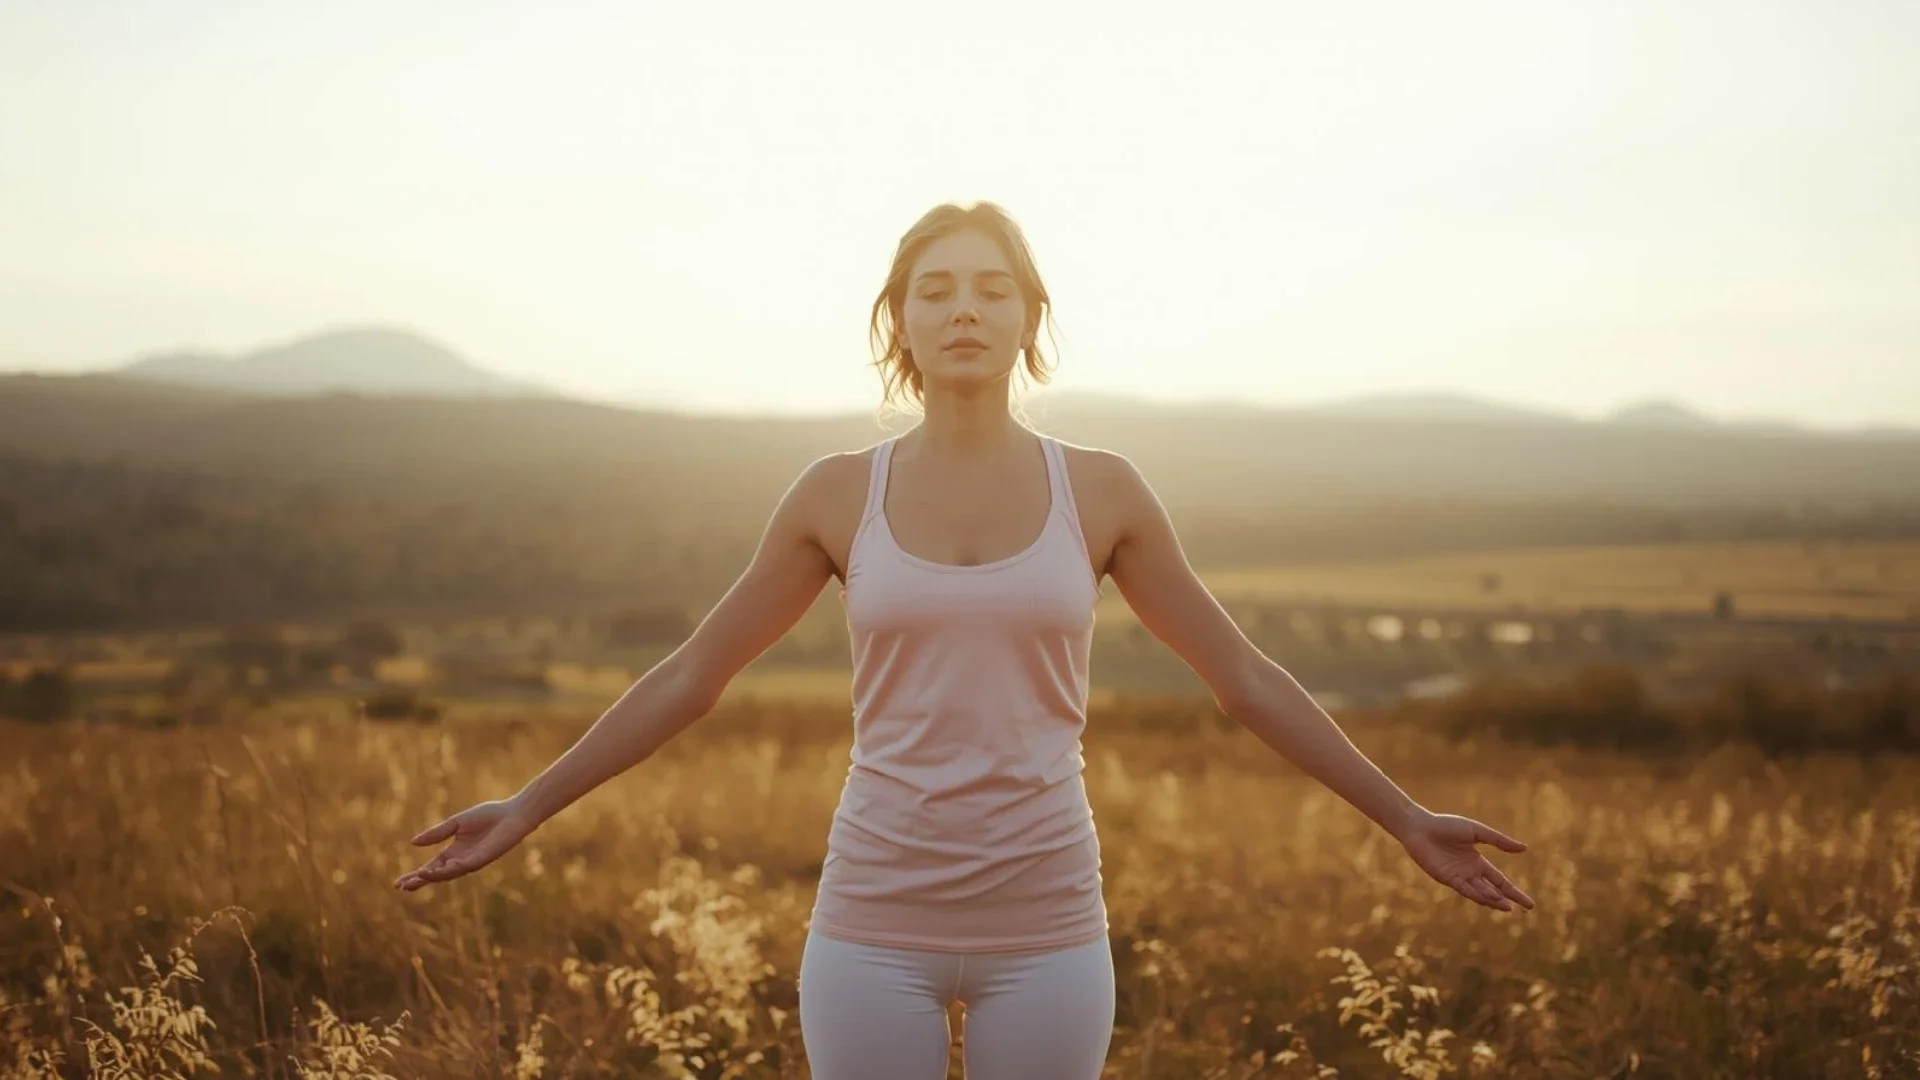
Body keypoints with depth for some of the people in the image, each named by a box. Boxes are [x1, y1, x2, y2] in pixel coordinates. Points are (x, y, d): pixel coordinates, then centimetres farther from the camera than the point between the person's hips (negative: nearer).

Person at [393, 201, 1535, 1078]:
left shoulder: (1102, 489, 0)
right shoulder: (838, 492, 0)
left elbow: (1244, 675, 6)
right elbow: (691, 676, 7)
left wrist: (1407, 819, 6)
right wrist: (527, 808, 6)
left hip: (1044, 930, 0)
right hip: (875, 926, 0)